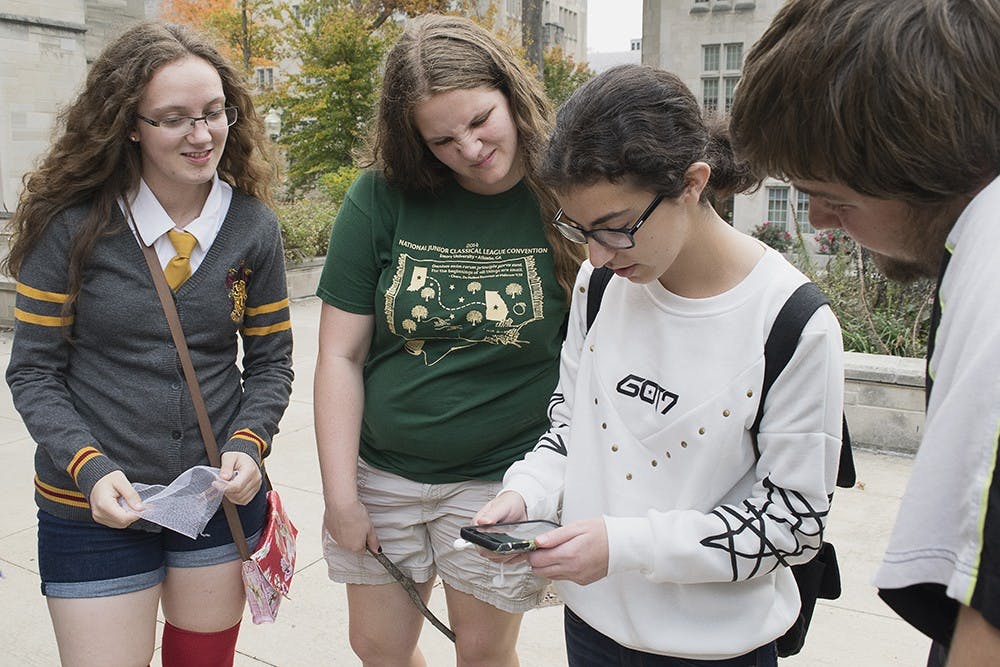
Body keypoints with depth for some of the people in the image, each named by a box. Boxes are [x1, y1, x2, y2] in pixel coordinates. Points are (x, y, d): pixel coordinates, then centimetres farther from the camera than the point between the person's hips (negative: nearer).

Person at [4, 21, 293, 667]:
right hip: (92, 510, -2)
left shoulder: (254, 227, -3)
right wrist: (89, 467, -18)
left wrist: (249, 443, -13)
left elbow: (271, 360, 3)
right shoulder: (72, 226, -10)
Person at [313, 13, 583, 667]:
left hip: (503, 480, -2)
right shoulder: (382, 198, -7)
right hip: (381, 474, 3)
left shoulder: (566, 199, -10)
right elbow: (341, 355, -4)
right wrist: (340, 496, -4)